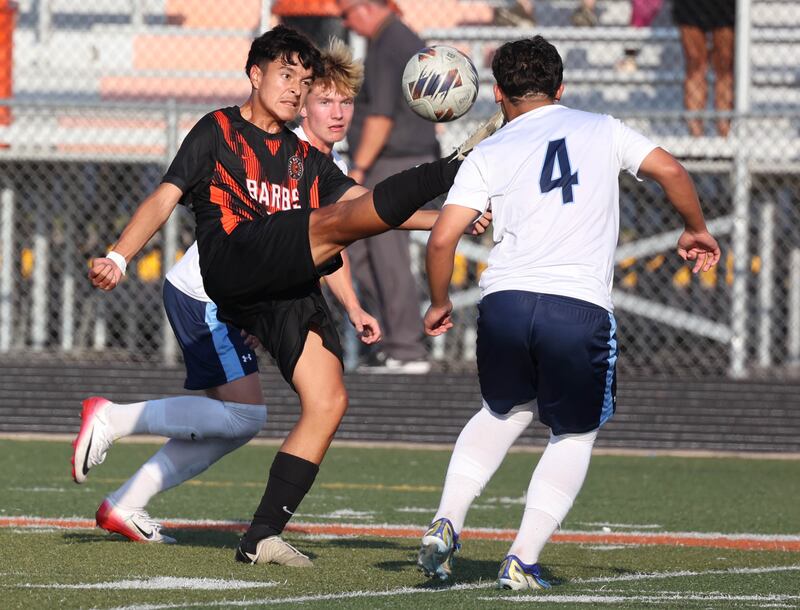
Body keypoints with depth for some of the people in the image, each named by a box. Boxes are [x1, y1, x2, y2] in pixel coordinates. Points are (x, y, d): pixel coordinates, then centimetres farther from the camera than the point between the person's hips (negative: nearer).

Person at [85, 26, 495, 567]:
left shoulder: (307, 159, 29)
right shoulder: (217, 132, 15)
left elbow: (368, 205, 19)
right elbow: (165, 199, 7)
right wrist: (118, 257, -8)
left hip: (291, 289, 6)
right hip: (234, 262, -6)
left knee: (328, 401, -7)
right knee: (336, 223, -28)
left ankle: (262, 537, -5)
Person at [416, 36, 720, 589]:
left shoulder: (488, 154, 12)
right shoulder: (602, 130, 14)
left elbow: (442, 238, 3)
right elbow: (670, 170, 5)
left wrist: (439, 304, 20)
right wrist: (696, 232, 23)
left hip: (504, 301, 2)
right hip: (582, 310, -2)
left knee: (504, 413, 29)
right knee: (576, 435, 18)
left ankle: (447, 523, 13)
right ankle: (523, 560, 5)